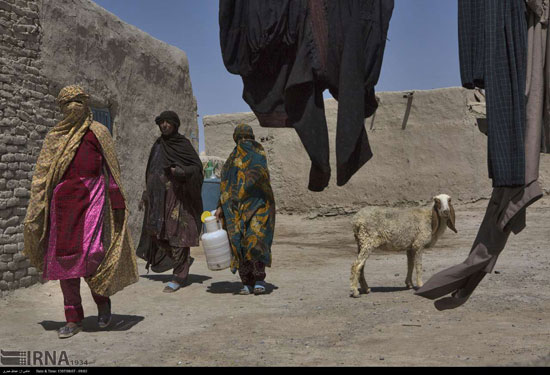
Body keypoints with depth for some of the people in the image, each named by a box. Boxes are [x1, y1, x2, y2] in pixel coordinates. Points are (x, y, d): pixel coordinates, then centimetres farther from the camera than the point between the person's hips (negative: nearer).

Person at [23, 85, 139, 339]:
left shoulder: (98, 132, 5)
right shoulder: (55, 136, 15)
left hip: (92, 198, -4)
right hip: (62, 201, 4)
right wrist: (37, 208, 6)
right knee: (63, 256, 3)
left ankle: (103, 300, 16)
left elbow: (111, 170, 3)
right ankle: (74, 319, 13)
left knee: (89, 254, -13)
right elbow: (42, 175, 14)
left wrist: (117, 203, -2)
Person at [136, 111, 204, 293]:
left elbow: (197, 166, -9)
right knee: (157, 233, 7)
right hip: (158, 196, 7)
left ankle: (179, 276, 0)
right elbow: (151, 171, 18)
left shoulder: (183, 143, -4)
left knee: (177, 233, -7)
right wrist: (146, 195, 14)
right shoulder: (157, 145, 14)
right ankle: (185, 261, 27)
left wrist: (181, 172, -27)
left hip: (176, 195, -7)